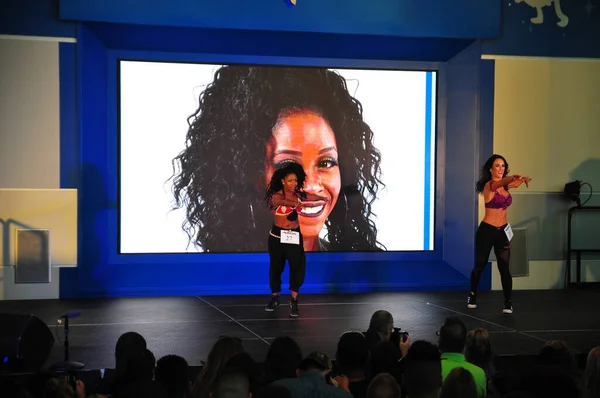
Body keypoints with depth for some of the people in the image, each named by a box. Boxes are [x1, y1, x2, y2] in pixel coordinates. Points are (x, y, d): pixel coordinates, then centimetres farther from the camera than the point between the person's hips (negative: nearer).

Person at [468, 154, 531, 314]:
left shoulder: (505, 186, 6)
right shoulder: (489, 185, -12)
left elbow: (515, 183, -17)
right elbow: (499, 183, -36)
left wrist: (522, 179, -42)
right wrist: (513, 177, -58)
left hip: (503, 230, 4)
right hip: (487, 230, -4)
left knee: (504, 268, -6)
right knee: (480, 266, 10)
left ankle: (508, 303, -4)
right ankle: (472, 296, 31)